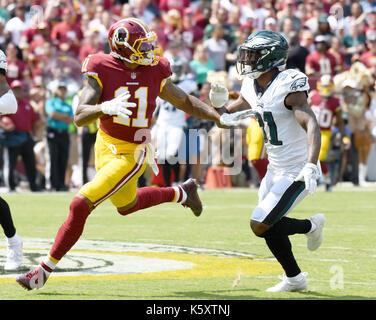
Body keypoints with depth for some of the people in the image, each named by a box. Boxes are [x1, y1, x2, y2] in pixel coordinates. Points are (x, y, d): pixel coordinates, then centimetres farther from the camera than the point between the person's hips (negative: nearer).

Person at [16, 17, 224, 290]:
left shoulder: (155, 73, -9)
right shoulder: (102, 72, -15)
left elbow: (186, 102, 7)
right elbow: (80, 117, -22)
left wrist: (219, 117, -4)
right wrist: (106, 107, -42)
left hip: (132, 154, -3)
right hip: (106, 145, 3)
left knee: (81, 206, -12)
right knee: (127, 205, 26)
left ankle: (45, 270, 1)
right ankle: (182, 193, 53)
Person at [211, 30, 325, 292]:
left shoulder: (288, 87, -22)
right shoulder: (252, 88, 4)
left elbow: (312, 125, -32)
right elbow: (227, 120, 13)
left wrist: (311, 166, -45)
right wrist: (219, 105, -11)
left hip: (297, 172, -9)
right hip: (276, 170, 9)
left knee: (260, 226, -11)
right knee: (269, 226, 14)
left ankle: (311, 226, 12)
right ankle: (294, 279, 31)